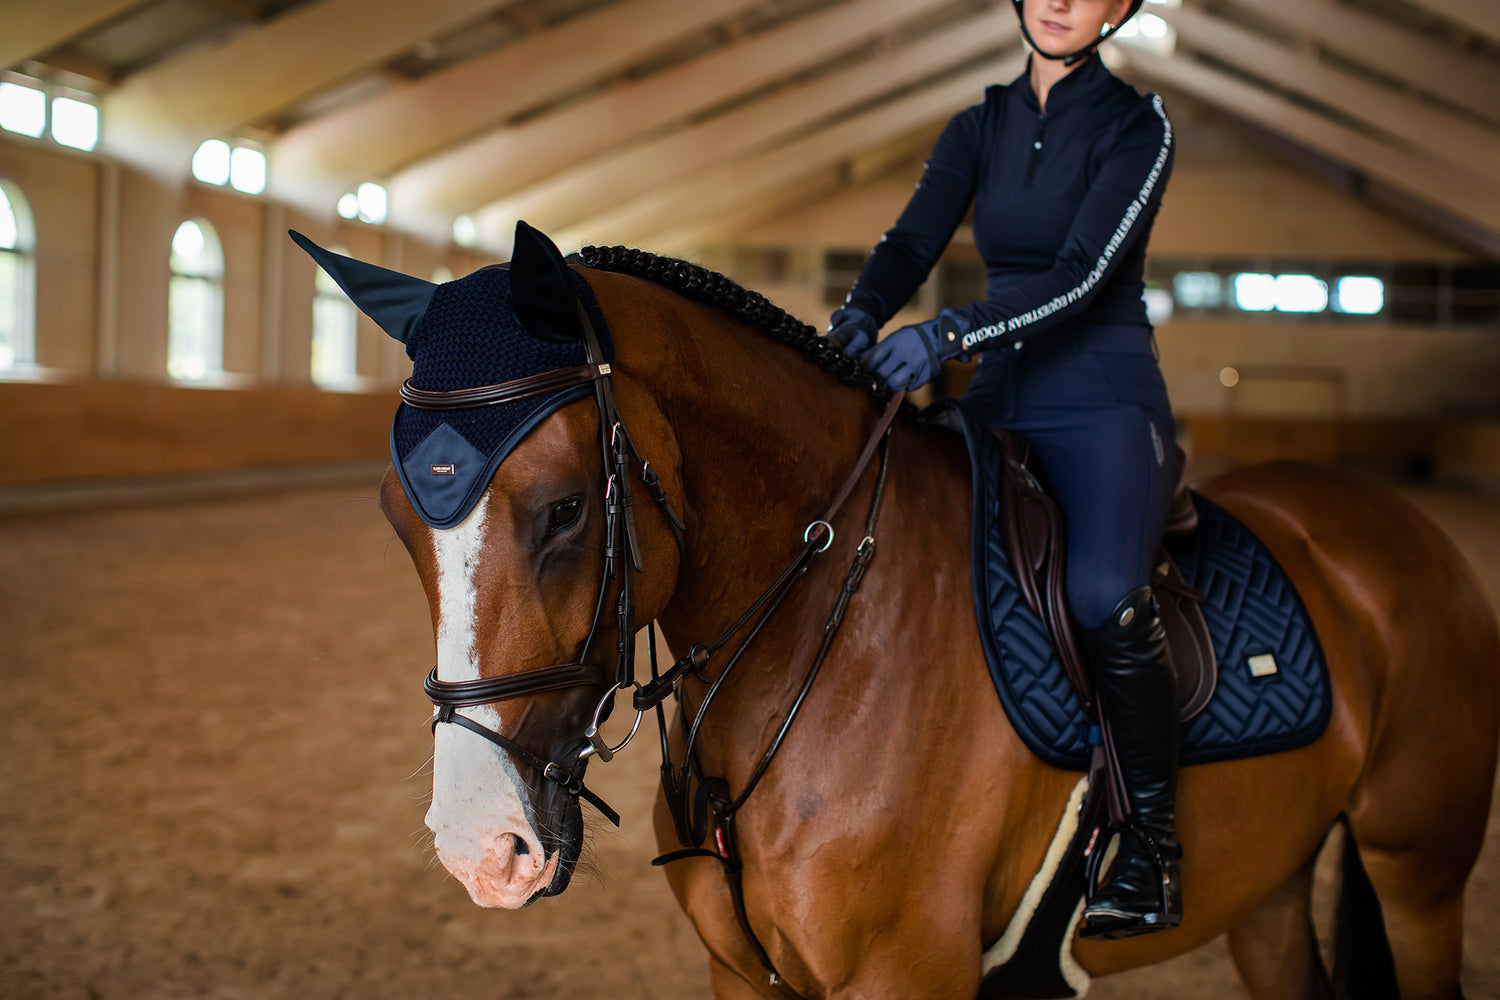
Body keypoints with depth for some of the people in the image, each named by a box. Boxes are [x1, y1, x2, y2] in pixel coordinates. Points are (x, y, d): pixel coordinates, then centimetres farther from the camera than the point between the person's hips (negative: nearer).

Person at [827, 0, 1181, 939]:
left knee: (1104, 594, -31)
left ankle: (1153, 845, -13)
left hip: (1105, 402, -5)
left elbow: (1081, 273, -14)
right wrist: (861, 318, -21)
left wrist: (949, 334, -27)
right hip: (1000, 403, 6)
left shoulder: (1137, 125, -2)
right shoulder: (980, 129, 14)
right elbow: (913, 240, 1)